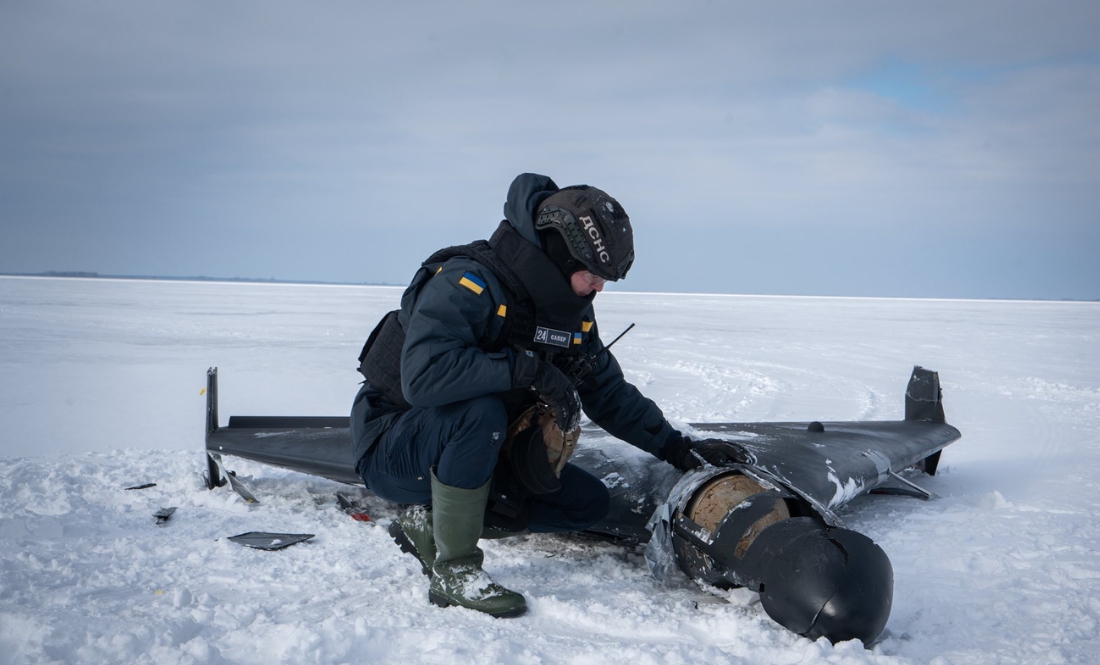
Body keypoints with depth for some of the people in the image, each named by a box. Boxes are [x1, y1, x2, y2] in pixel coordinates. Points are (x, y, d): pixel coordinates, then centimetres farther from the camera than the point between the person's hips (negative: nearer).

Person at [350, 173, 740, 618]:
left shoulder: (572, 313, 1)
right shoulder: (466, 283, -25)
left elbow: (610, 393, 11)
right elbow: (423, 375, -40)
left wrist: (679, 450, 4)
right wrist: (530, 369, -36)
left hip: (476, 454, 8)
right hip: (393, 448, -8)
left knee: (590, 503, 1)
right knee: (480, 411, -38)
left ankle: (430, 523, -1)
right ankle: (452, 571, -23)